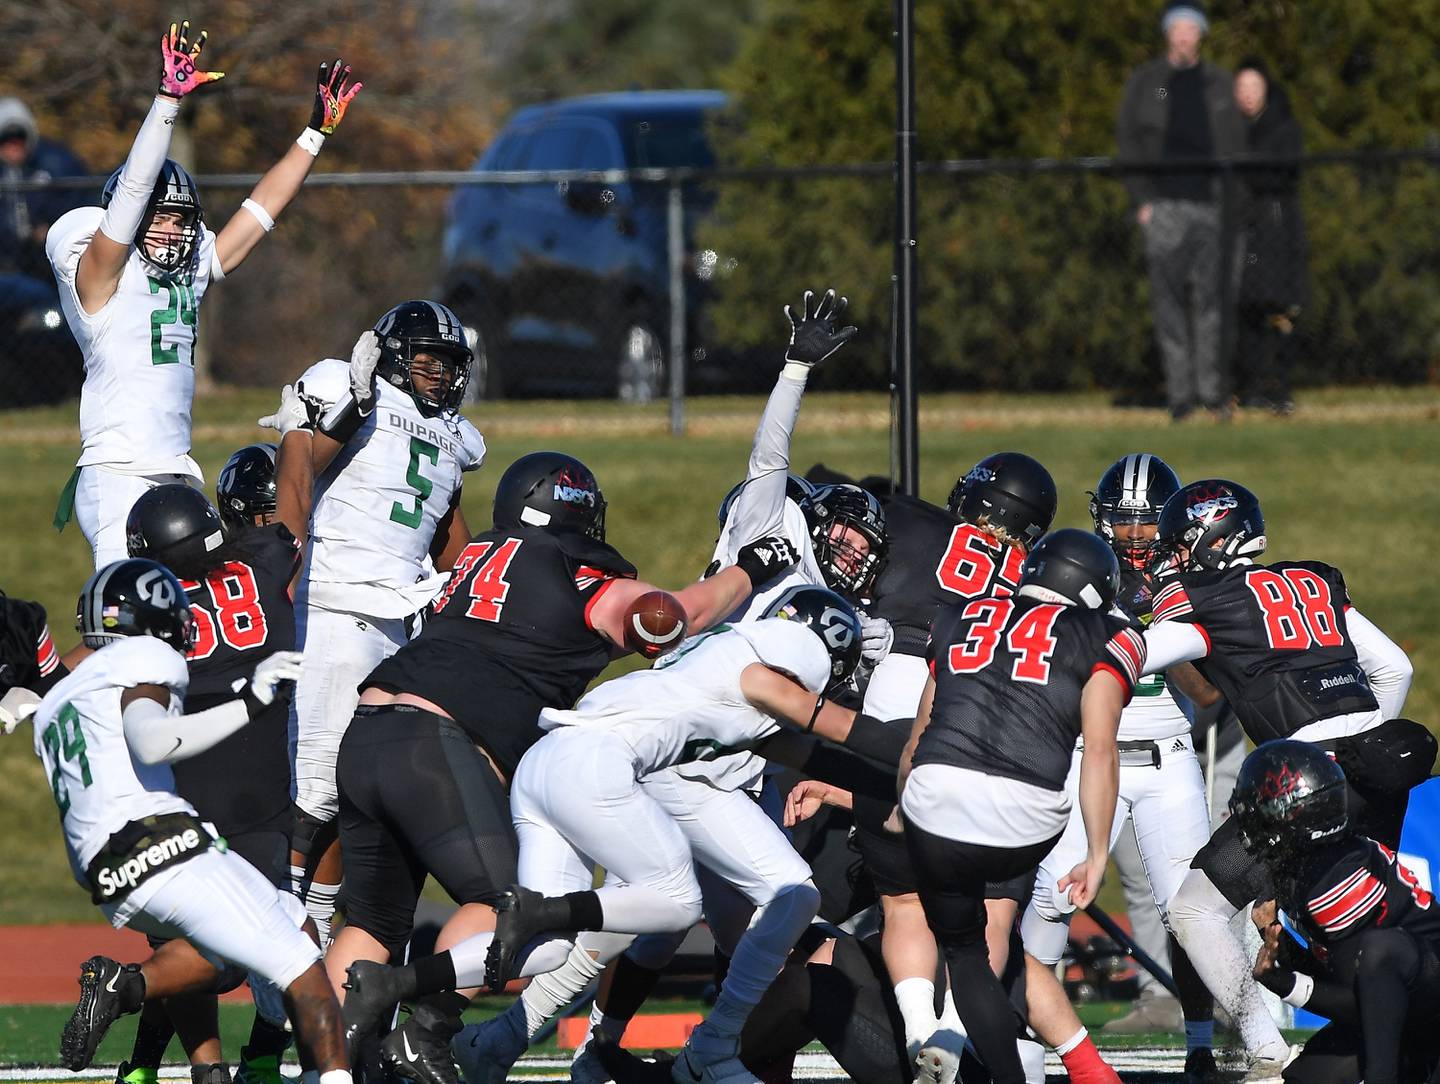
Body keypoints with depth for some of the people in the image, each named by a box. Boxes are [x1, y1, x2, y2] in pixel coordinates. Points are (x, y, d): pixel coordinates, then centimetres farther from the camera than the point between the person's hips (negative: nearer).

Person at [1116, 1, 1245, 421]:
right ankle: (1180, 393, -5)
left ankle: (1211, 390, 1)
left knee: (1212, 296, -3)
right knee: (1169, 297, -5)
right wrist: (1141, 198, -5)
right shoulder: (1144, 82, 9)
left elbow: (1235, 145, 15)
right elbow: (1128, 140, 5)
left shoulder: (1218, 82, 14)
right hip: (1164, 203, -2)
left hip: (1211, 200, 2)